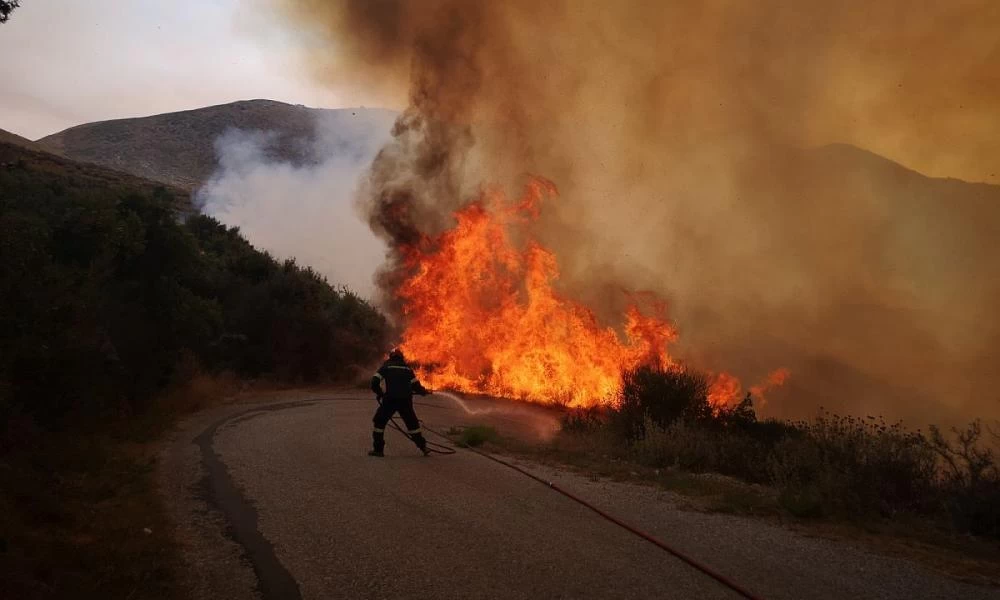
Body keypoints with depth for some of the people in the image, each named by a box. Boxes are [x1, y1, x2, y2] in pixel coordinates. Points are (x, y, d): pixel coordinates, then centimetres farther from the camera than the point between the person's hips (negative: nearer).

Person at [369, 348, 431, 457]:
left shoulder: (386, 367, 8)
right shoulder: (407, 368, 15)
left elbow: (375, 382, 0)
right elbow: (416, 385, 15)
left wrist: (379, 393, 16)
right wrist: (425, 392, 33)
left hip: (390, 400, -3)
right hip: (405, 401, 3)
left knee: (379, 422, 11)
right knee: (413, 423, 15)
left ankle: (378, 449, 6)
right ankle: (424, 448, 13)